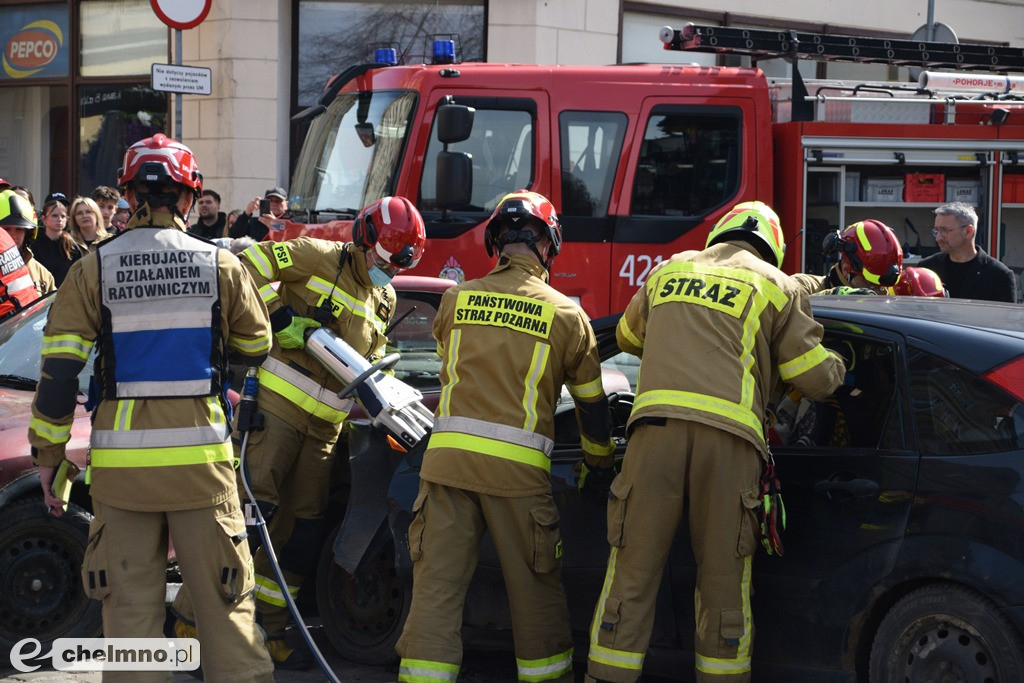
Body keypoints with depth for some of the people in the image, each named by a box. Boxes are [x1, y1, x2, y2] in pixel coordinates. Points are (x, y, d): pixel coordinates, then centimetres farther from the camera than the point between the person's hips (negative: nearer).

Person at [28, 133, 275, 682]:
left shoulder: (92, 271, -1)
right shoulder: (221, 266, 0)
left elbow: (57, 373, -3)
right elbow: (256, 349, 14)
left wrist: (47, 456, 6)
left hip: (122, 463, 0)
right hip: (201, 460, 0)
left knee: (129, 603, 7)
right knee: (224, 600, 8)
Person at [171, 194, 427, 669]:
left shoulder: (384, 300, 20)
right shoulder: (320, 258, -4)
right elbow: (248, 265, -11)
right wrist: (279, 316, -18)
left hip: (324, 425, 8)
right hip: (278, 403, -8)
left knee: (301, 532, 7)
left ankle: (269, 634, 16)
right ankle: (192, 617, -12)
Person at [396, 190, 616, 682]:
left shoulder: (455, 300, 9)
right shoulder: (566, 315, 4)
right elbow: (592, 406, 11)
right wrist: (599, 470, 26)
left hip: (448, 456, 2)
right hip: (518, 468, -2)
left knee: (437, 585, 2)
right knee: (536, 589, 11)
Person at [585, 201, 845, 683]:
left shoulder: (670, 271, 24)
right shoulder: (777, 287, 14)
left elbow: (627, 338, 40)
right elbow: (815, 378, 11)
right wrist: (838, 365, 33)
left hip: (656, 427, 2)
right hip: (728, 434, -2)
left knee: (633, 571, 4)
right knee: (723, 579, 6)